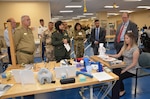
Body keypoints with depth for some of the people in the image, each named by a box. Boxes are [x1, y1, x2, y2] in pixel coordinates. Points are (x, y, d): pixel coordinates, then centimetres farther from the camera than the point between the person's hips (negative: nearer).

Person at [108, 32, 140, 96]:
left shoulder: (135, 49, -17)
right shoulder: (125, 46, 6)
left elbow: (134, 63, -18)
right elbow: (118, 55, 3)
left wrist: (124, 70, -20)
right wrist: (109, 55, -11)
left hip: (132, 69, -6)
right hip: (124, 67, 6)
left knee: (119, 77, -22)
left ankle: (122, 91, 8)